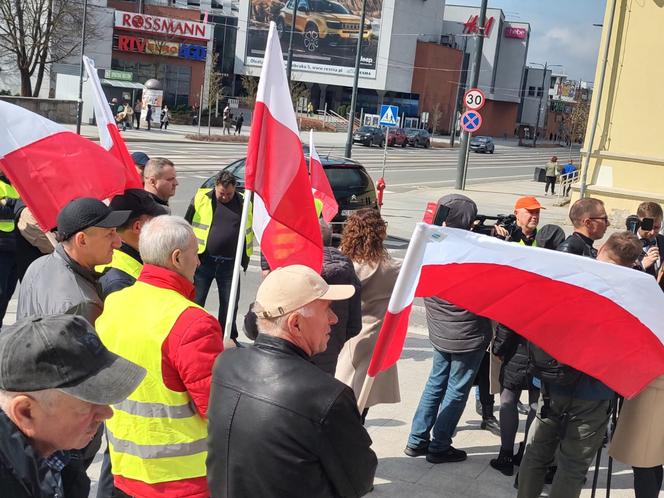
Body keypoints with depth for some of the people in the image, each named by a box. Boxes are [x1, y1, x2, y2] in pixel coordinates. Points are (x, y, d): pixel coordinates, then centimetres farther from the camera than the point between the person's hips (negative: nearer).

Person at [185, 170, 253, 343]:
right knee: (195, 302, 4)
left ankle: (229, 338, 25)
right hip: (203, 261, -2)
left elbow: (250, 231, 15)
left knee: (230, 303, 10)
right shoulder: (201, 198, 0)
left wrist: (244, 259, 11)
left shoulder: (244, 203, 6)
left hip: (230, 263, 2)